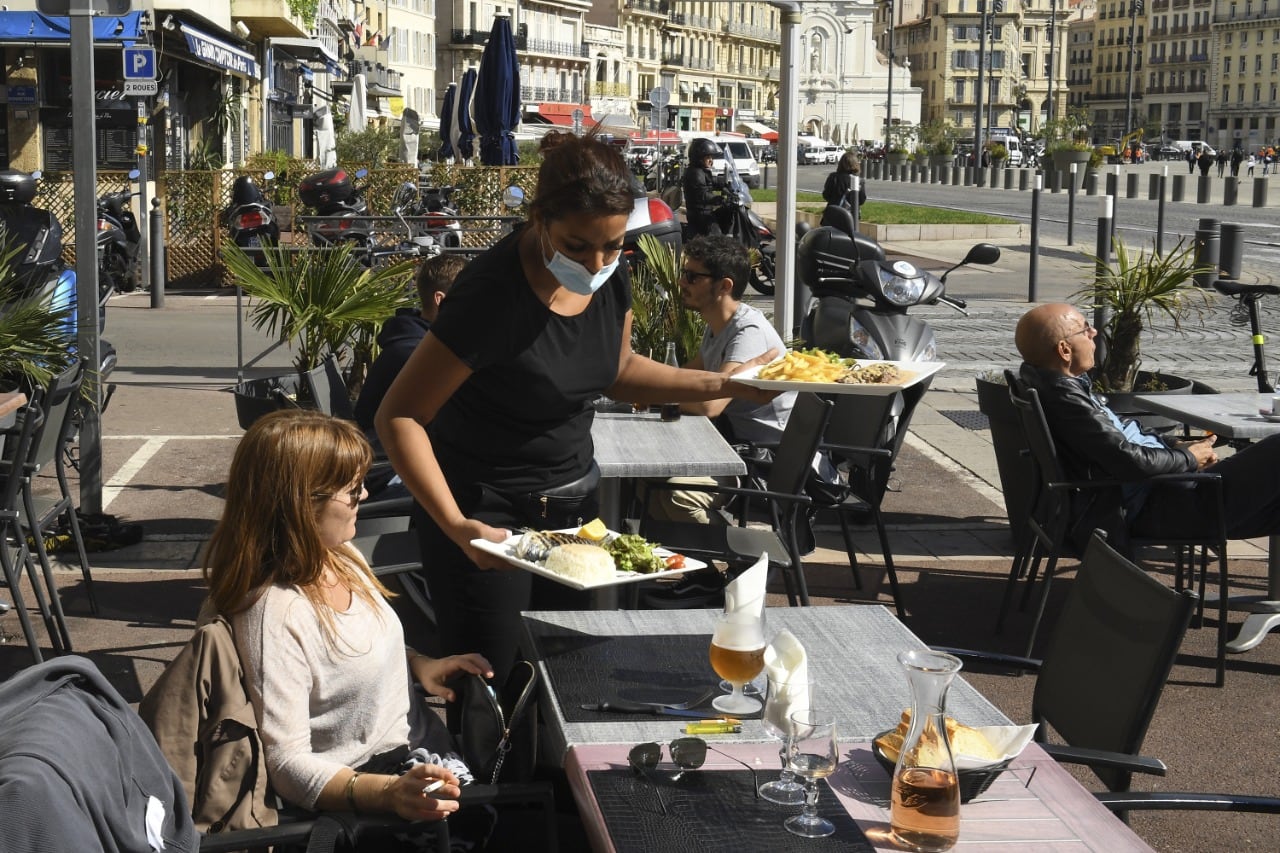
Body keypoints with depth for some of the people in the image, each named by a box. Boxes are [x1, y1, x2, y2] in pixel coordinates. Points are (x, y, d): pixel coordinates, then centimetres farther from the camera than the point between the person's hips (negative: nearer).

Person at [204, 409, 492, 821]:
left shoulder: (342, 556, 2)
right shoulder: (276, 612, -24)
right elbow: (288, 764, -24)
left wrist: (417, 664, 4)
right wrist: (389, 793, -38)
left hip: (424, 745, 8)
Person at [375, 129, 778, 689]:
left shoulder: (610, 277, -5)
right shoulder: (492, 293, -26)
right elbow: (399, 417, -23)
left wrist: (725, 385, 3)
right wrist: (456, 527, -33)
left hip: (571, 496, 7)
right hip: (485, 511, -6)